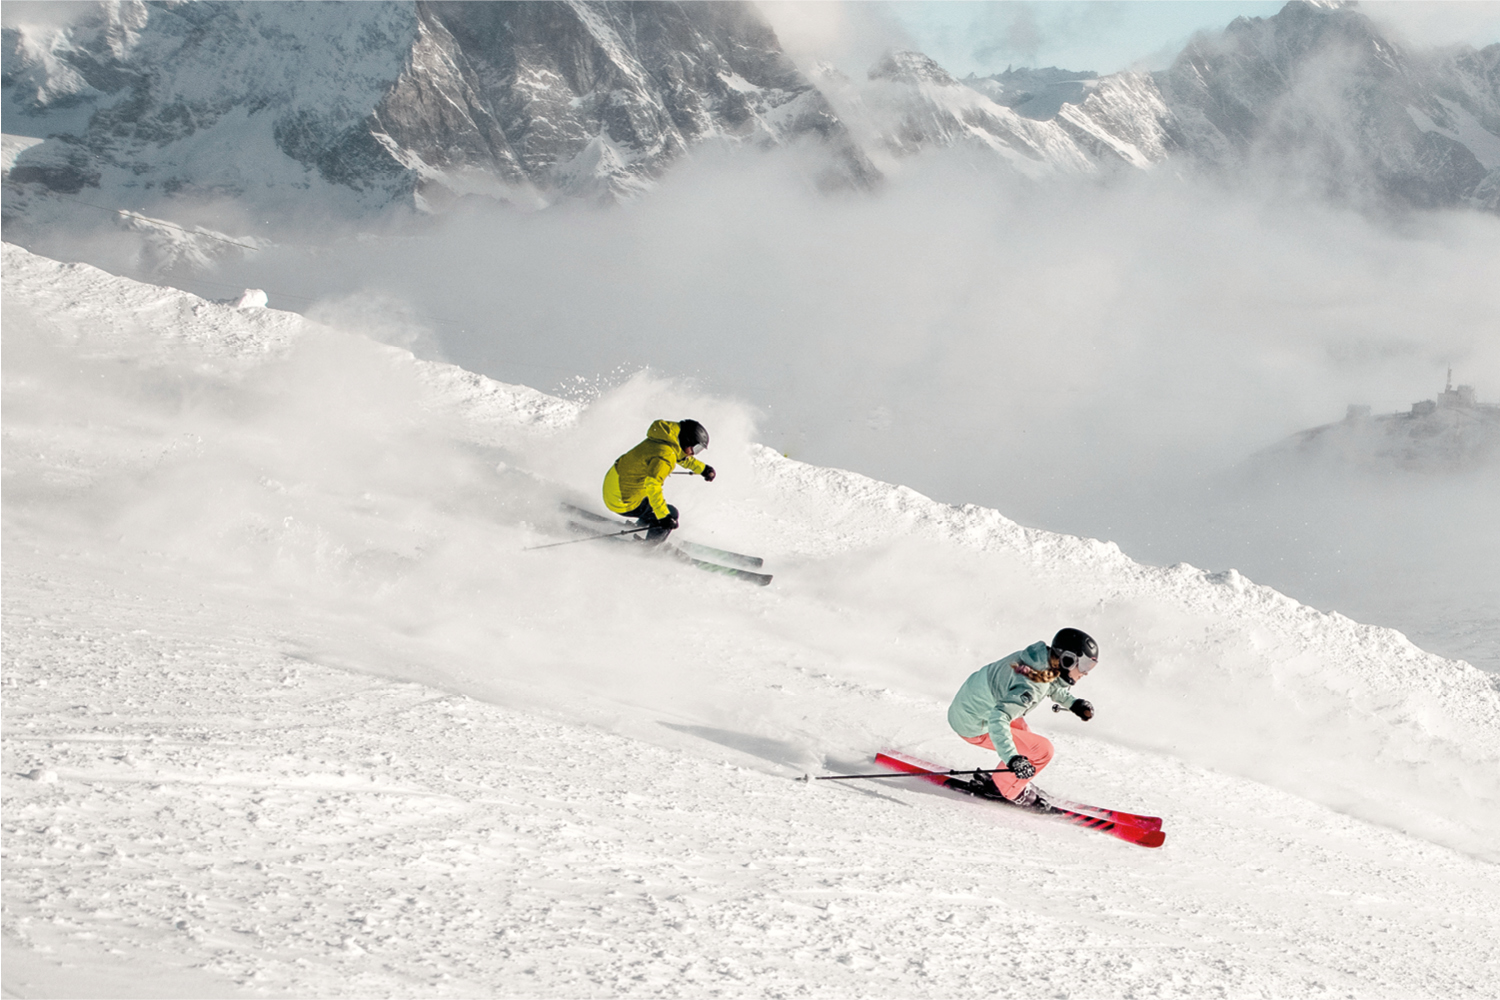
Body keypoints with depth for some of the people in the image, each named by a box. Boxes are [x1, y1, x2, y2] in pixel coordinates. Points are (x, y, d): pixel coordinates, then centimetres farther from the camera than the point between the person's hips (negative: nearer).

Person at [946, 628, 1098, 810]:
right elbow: (998, 719, -43)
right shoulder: (1030, 688, -33)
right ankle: (1007, 791, 10)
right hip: (974, 727, -9)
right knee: (1043, 750, -9)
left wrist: (1074, 703, 8)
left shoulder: (1041, 658, -7)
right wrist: (1012, 758, -49)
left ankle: (1002, 782, 33)